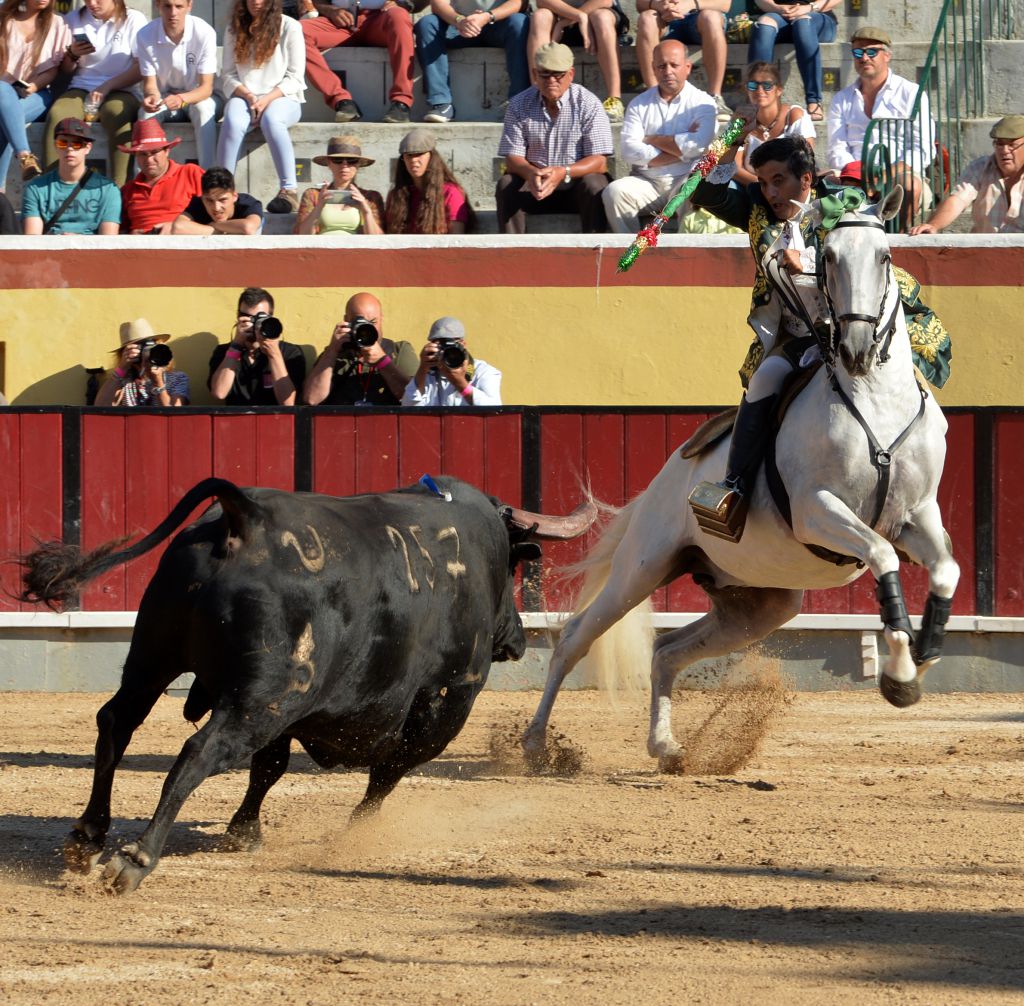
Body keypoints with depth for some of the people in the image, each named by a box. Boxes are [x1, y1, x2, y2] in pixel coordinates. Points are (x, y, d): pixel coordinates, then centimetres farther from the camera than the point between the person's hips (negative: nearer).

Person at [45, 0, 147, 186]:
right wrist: (73, 55, -4)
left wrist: (107, 86, -15)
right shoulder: (74, 19, 14)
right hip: (81, 88, 3)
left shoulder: (134, 20, 3)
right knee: (57, 115, -31)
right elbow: (66, 71, 18)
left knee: (116, 114, -38)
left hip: (121, 90, -3)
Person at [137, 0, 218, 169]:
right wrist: (151, 97, -37)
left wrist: (181, 99, -42)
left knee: (204, 109, -34)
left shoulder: (204, 33, -22)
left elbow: (206, 87, -21)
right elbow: (150, 83, -12)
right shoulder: (146, 35, -17)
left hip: (196, 98, -1)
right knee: (146, 112, -29)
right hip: (163, 98, 2)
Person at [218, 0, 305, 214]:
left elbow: (295, 77, -2)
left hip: (282, 98, -2)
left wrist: (268, 99, -15)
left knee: (271, 119, -38)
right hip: (245, 96, 2)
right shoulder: (233, 30, 11)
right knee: (233, 121, -33)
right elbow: (228, 75, 8)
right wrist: (247, 95, -12)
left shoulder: (289, 27, 2)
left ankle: (289, 191, -43)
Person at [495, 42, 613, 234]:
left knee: (595, 185, -32)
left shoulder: (588, 104, -8)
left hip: (576, 180, -2)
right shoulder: (519, 105, 0)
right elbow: (512, 159, -4)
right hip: (533, 186, 2)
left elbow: (599, 162, -13)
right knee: (506, 185, -26)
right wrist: (531, 173, -29)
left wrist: (563, 173, -31)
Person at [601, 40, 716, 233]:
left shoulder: (702, 103, 5)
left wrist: (652, 140, -2)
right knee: (614, 192, -25)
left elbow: (696, 145, -13)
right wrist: (679, 151, -8)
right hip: (647, 183, 3)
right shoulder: (639, 104, 12)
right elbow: (630, 151, -3)